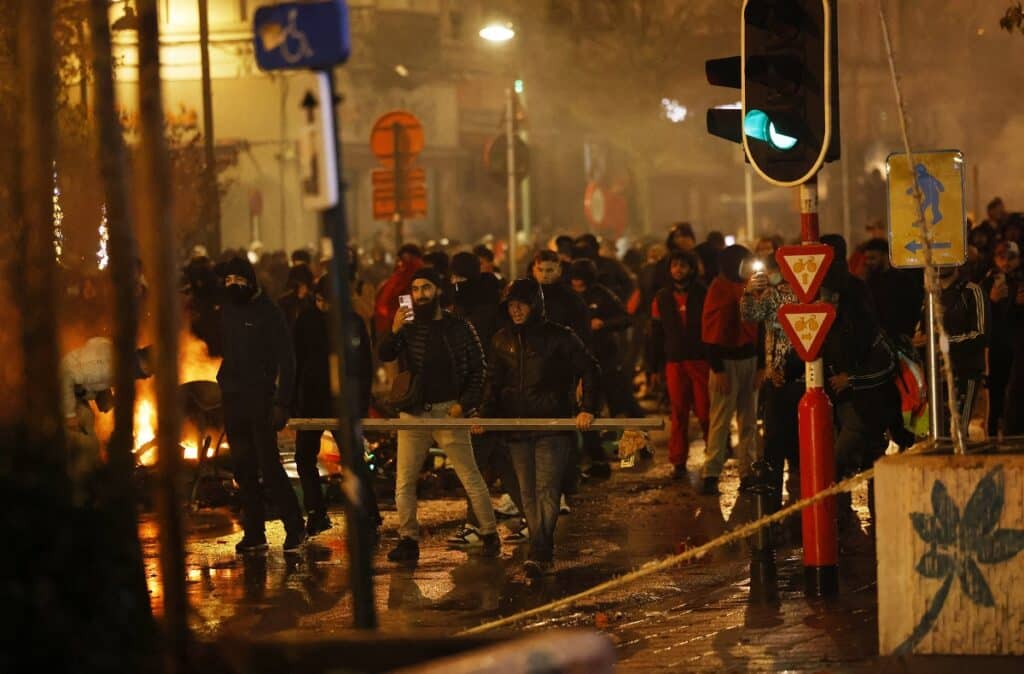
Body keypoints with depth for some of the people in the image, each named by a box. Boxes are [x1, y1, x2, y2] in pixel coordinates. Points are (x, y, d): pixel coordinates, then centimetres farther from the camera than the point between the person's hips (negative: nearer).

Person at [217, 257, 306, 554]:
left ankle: (295, 527, -2)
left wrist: (282, 403, -14)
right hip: (233, 400, 6)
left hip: (261, 400, -6)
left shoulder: (269, 314, -5)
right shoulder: (227, 312, 13)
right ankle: (254, 533, 10)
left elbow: (286, 360, -8)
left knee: (269, 466, -10)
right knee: (243, 469, 6)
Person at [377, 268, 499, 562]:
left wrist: (465, 402, -7)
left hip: (448, 411, -3)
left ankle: (490, 535, 9)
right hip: (413, 412, 3)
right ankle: (408, 540, 10)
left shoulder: (459, 327, 0)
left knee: (470, 476, 0)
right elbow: (384, 355, -7)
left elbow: (478, 368, 3)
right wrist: (394, 331, -25)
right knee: (404, 481, 2)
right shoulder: (408, 327, 7)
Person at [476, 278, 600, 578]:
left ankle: (540, 554, -14)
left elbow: (588, 369, -2)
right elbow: (494, 382, 14)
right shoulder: (503, 340, 9)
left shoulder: (558, 337, -4)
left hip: (552, 426, -5)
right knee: (528, 494, 6)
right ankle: (543, 554, 12)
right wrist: (486, 414, 0)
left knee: (547, 491, -10)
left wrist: (588, 408, -12)